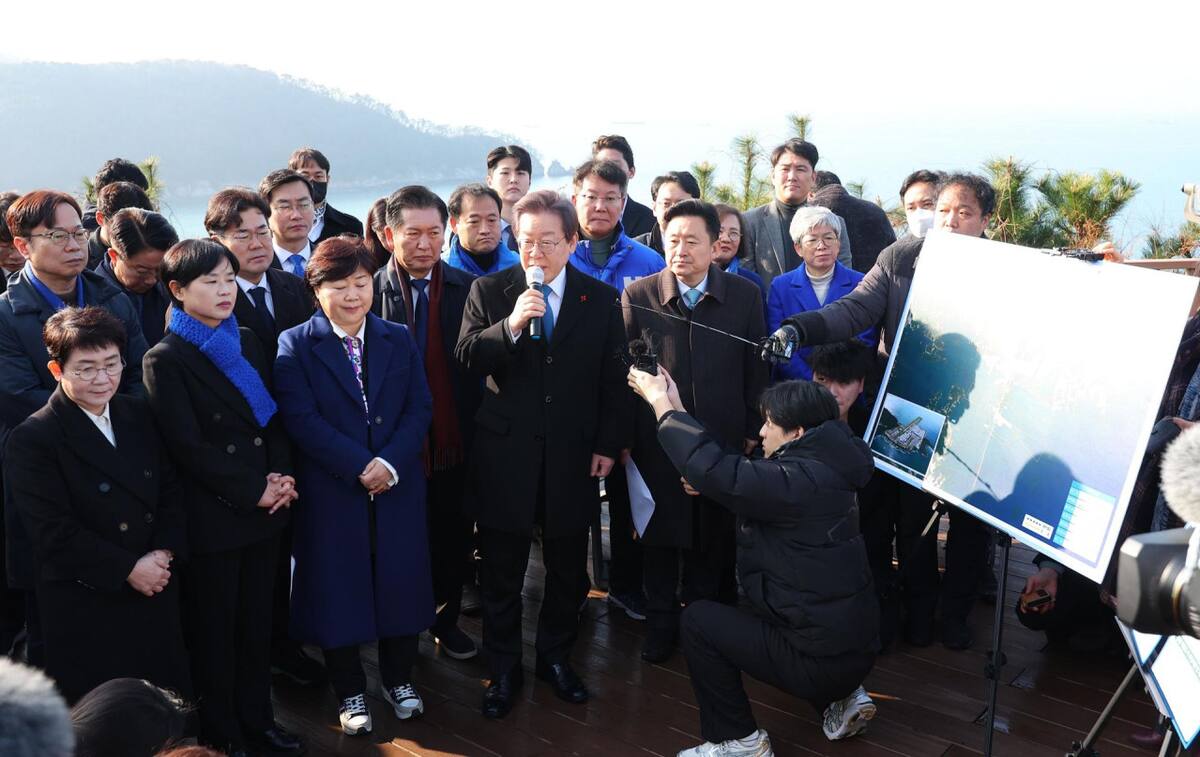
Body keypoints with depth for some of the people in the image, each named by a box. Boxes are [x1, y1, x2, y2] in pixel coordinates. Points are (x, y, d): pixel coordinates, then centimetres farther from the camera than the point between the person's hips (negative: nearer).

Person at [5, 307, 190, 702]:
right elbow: (55, 533, -15)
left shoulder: (141, 416, 7)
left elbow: (170, 489, 8)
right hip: (86, 610, -5)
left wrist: (164, 553, -7)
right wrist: (128, 570, -15)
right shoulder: (31, 441, -12)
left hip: (155, 591, 5)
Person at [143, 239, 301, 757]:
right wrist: (254, 491, -14)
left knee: (257, 621, 15)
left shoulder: (246, 343, 8)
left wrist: (281, 476, -5)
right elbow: (189, 447, -15)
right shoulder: (165, 361, -10)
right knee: (214, 628, 9)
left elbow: (274, 418, 11)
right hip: (213, 516, -5)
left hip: (264, 508, 5)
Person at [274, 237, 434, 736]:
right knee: (339, 588, 7)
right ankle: (349, 691, 25)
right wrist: (360, 466, -19)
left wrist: (391, 462, -14)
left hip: (398, 487, 3)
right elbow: (301, 419, -13)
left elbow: (419, 409, 1)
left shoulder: (399, 339, 6)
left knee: (400, 580, 10)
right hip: (331, 490, -2)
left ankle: (398, 679, 30)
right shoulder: (295, 345, -4)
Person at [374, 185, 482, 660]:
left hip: (456, 441, 2)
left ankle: (446, 621, 36)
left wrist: (481, 429, -8)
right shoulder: (371, 292, -8)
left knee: (454, 537, 14)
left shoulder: (468, 289, -1)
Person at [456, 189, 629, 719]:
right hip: (505, 455, -1)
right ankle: (503, 670, 25)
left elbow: (613, 380, 4)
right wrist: (509, 326, -23)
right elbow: (466, 361, -8)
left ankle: (556, 657, 33)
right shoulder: (489, 291, 0)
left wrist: (608, 445, -1)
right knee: (501, 574, 8)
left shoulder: (601, 299, 2)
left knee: (568, 570, 13)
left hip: (573, 457, 1)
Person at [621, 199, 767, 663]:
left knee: (713, 537, 12)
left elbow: (756, 369, 3)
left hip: (722, 438, 1)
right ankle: (661, 623, 29)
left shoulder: (745, 295, -2)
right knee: (660, 536, 11)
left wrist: (752, 432, 3)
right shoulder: (638, 295, -5)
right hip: (656, 440, 0)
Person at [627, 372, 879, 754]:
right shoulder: (818, 469, 8)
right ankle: (840, 699, 20)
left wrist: (660, 401, -16)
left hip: (823, 658, -10)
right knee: (756, 612, 35)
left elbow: (714, 471, -28)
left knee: (699, 619, -2)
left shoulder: (801, 481, -23)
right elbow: (735, 471, 12)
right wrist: (675, 408, 7)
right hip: (851, 646, 10)